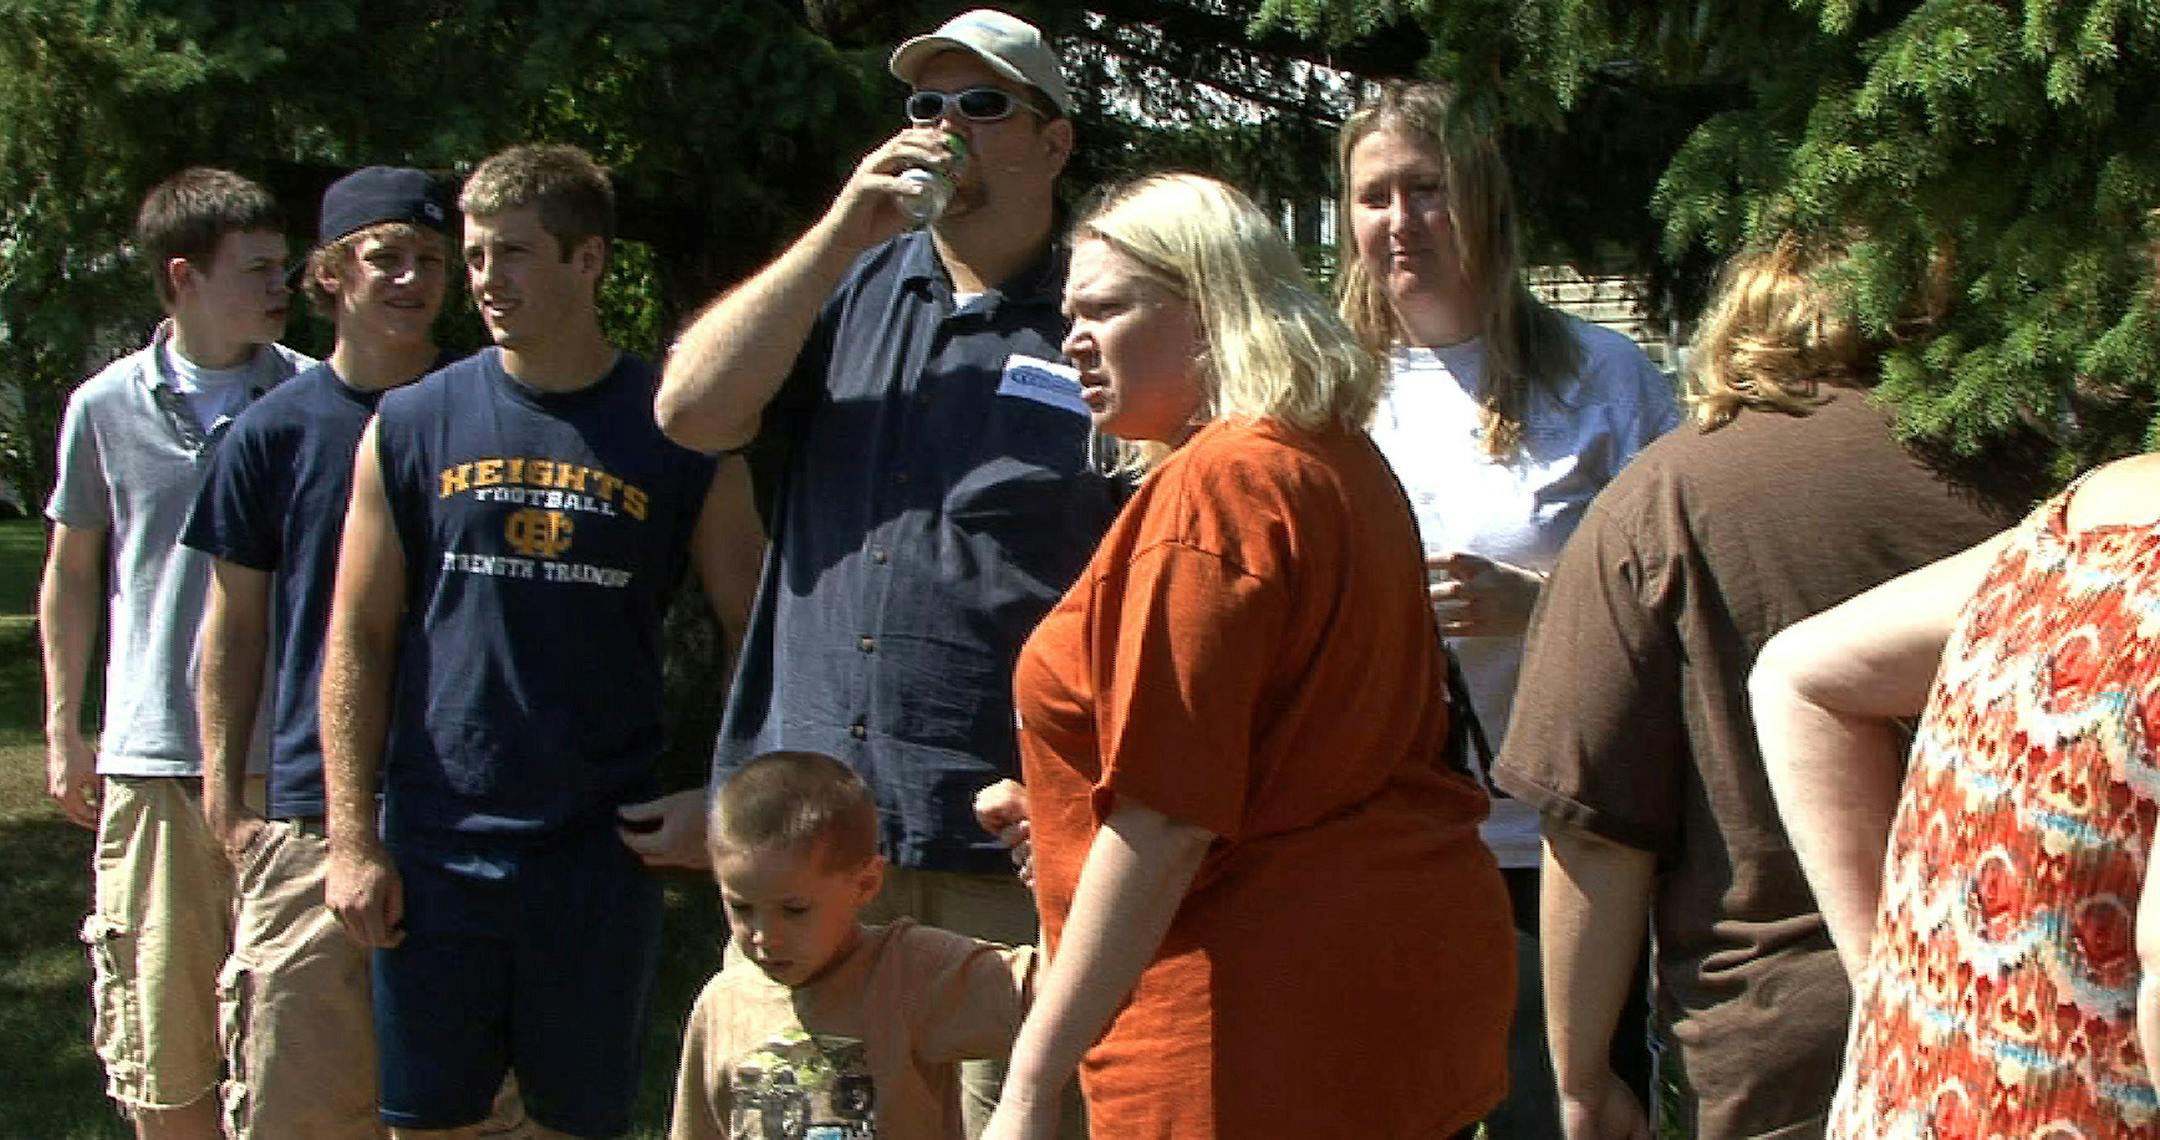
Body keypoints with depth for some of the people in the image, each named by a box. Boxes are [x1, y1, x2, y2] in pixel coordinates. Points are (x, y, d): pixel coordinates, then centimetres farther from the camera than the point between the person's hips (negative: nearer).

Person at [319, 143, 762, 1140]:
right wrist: (353, 840, -3)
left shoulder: (673, 431, -1)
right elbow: (357, 639, 3)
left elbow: (753, 633, 4)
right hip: (436, 843, 1)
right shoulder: (414, 425, 3)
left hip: (603, 845, -1)